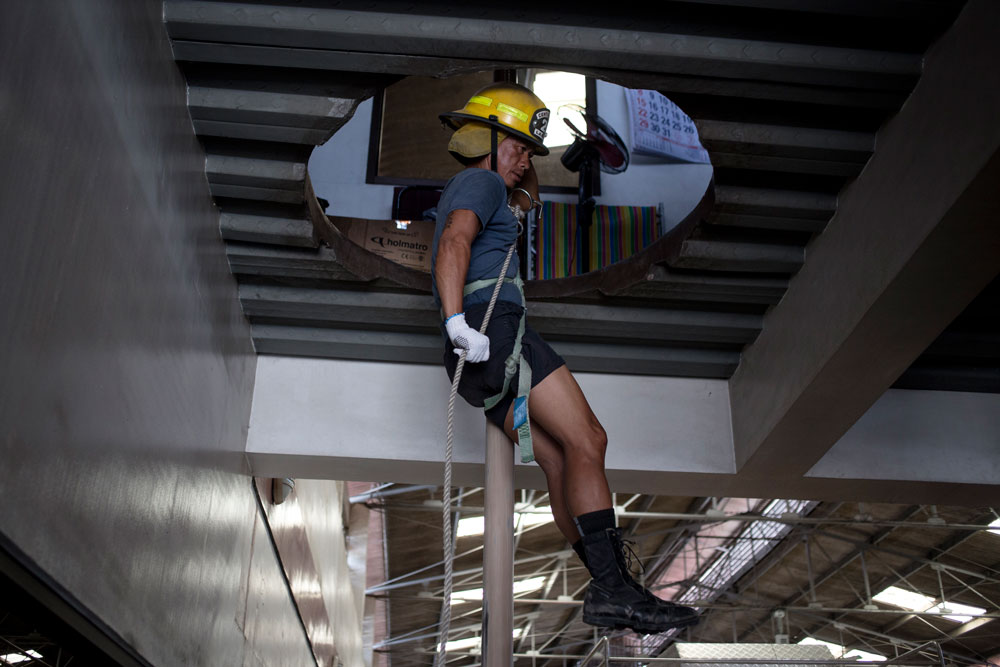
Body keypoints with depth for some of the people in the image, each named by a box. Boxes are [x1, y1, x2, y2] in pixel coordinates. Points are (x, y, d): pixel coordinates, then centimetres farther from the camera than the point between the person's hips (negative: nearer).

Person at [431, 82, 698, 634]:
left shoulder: (458, 190, 33)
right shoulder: (481, 182, 2)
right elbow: (454, 242, -19)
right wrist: (458, 322, -31)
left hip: (481, 353, 10)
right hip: (497, 326, -10)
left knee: (560, 462, 1)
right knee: (585, 440, -17)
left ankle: (612, 588, -3)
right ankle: (612, 587, -24)